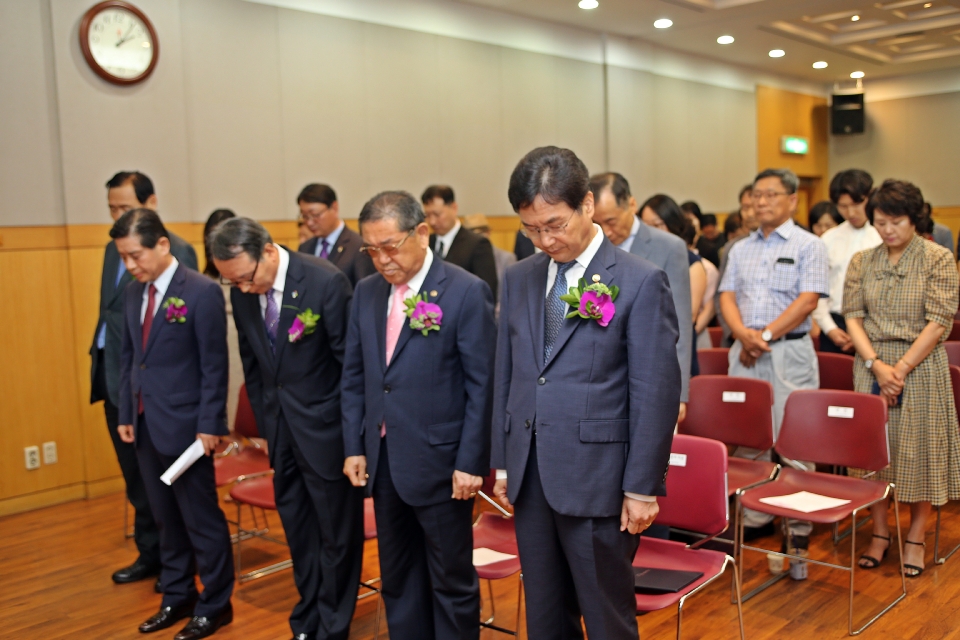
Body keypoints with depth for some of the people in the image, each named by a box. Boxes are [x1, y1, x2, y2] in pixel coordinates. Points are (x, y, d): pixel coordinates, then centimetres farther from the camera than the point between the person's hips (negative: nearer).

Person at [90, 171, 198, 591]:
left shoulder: (177, 251, -12)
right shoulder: (113, 248, 14)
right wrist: (99, 358, 13)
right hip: (113, 377, 8)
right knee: (135, 477, 16)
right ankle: (150, 554, 30)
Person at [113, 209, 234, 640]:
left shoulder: (202, 292, -13)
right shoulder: (133, 292, 8)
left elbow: (214, 366, -13)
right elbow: (128, 357, 13)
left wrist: (210, 425, -14)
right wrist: (125, 415, 10)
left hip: (184, 425, -6)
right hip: (144, 424, 7)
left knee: (201, 519, 5)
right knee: (166, 518, 16)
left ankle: (215, 605, 19)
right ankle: (178, 597, 31)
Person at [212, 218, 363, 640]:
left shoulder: (326, 282, -20)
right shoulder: (242, 292, -2)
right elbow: (252, 364, 10)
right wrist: (265, 425, 11)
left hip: (325, 427, -6)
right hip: (280, 428, 6)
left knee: (337, 532, 8)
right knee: (297, 529, 18)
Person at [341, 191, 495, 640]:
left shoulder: (467, 292, -12)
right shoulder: (366, 292, 7)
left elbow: (482, 385, -12)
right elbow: (353, 376, 11)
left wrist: (471, 463, -13)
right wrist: (354, 446, 6)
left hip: (440, 463, -6)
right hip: (383, 461, 6)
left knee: (452, 581, 9)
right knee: (397, 577, 18)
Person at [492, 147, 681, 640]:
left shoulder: (641, 282, -10)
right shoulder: (520, 278, 8)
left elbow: (656, 393, -11)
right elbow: (505, 374, 12)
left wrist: (642, 488, -11)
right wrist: (502, 462, 11)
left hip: (597, 480, -5)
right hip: (530, 478, 6)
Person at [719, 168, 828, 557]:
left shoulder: (808, 245, 0)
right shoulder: (740, 249, 15)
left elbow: (808, 301, -9)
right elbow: (727, 296, 7)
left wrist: (765, 336, -14)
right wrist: (744, 334, -11)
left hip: (789, 352, -5)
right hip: (744, 352, 5)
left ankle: (799, 529, 7)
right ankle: (755, 518, 20)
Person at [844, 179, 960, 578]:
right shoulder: (862, 262, 6)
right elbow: (853, 317, 2)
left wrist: (901, 369, -15)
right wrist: (877, 365, -12)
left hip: (921, 368, -3)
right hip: (871, 367, 3)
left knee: (919, 451, 3)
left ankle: (916, 537, 17)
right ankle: (879, 533, 19)